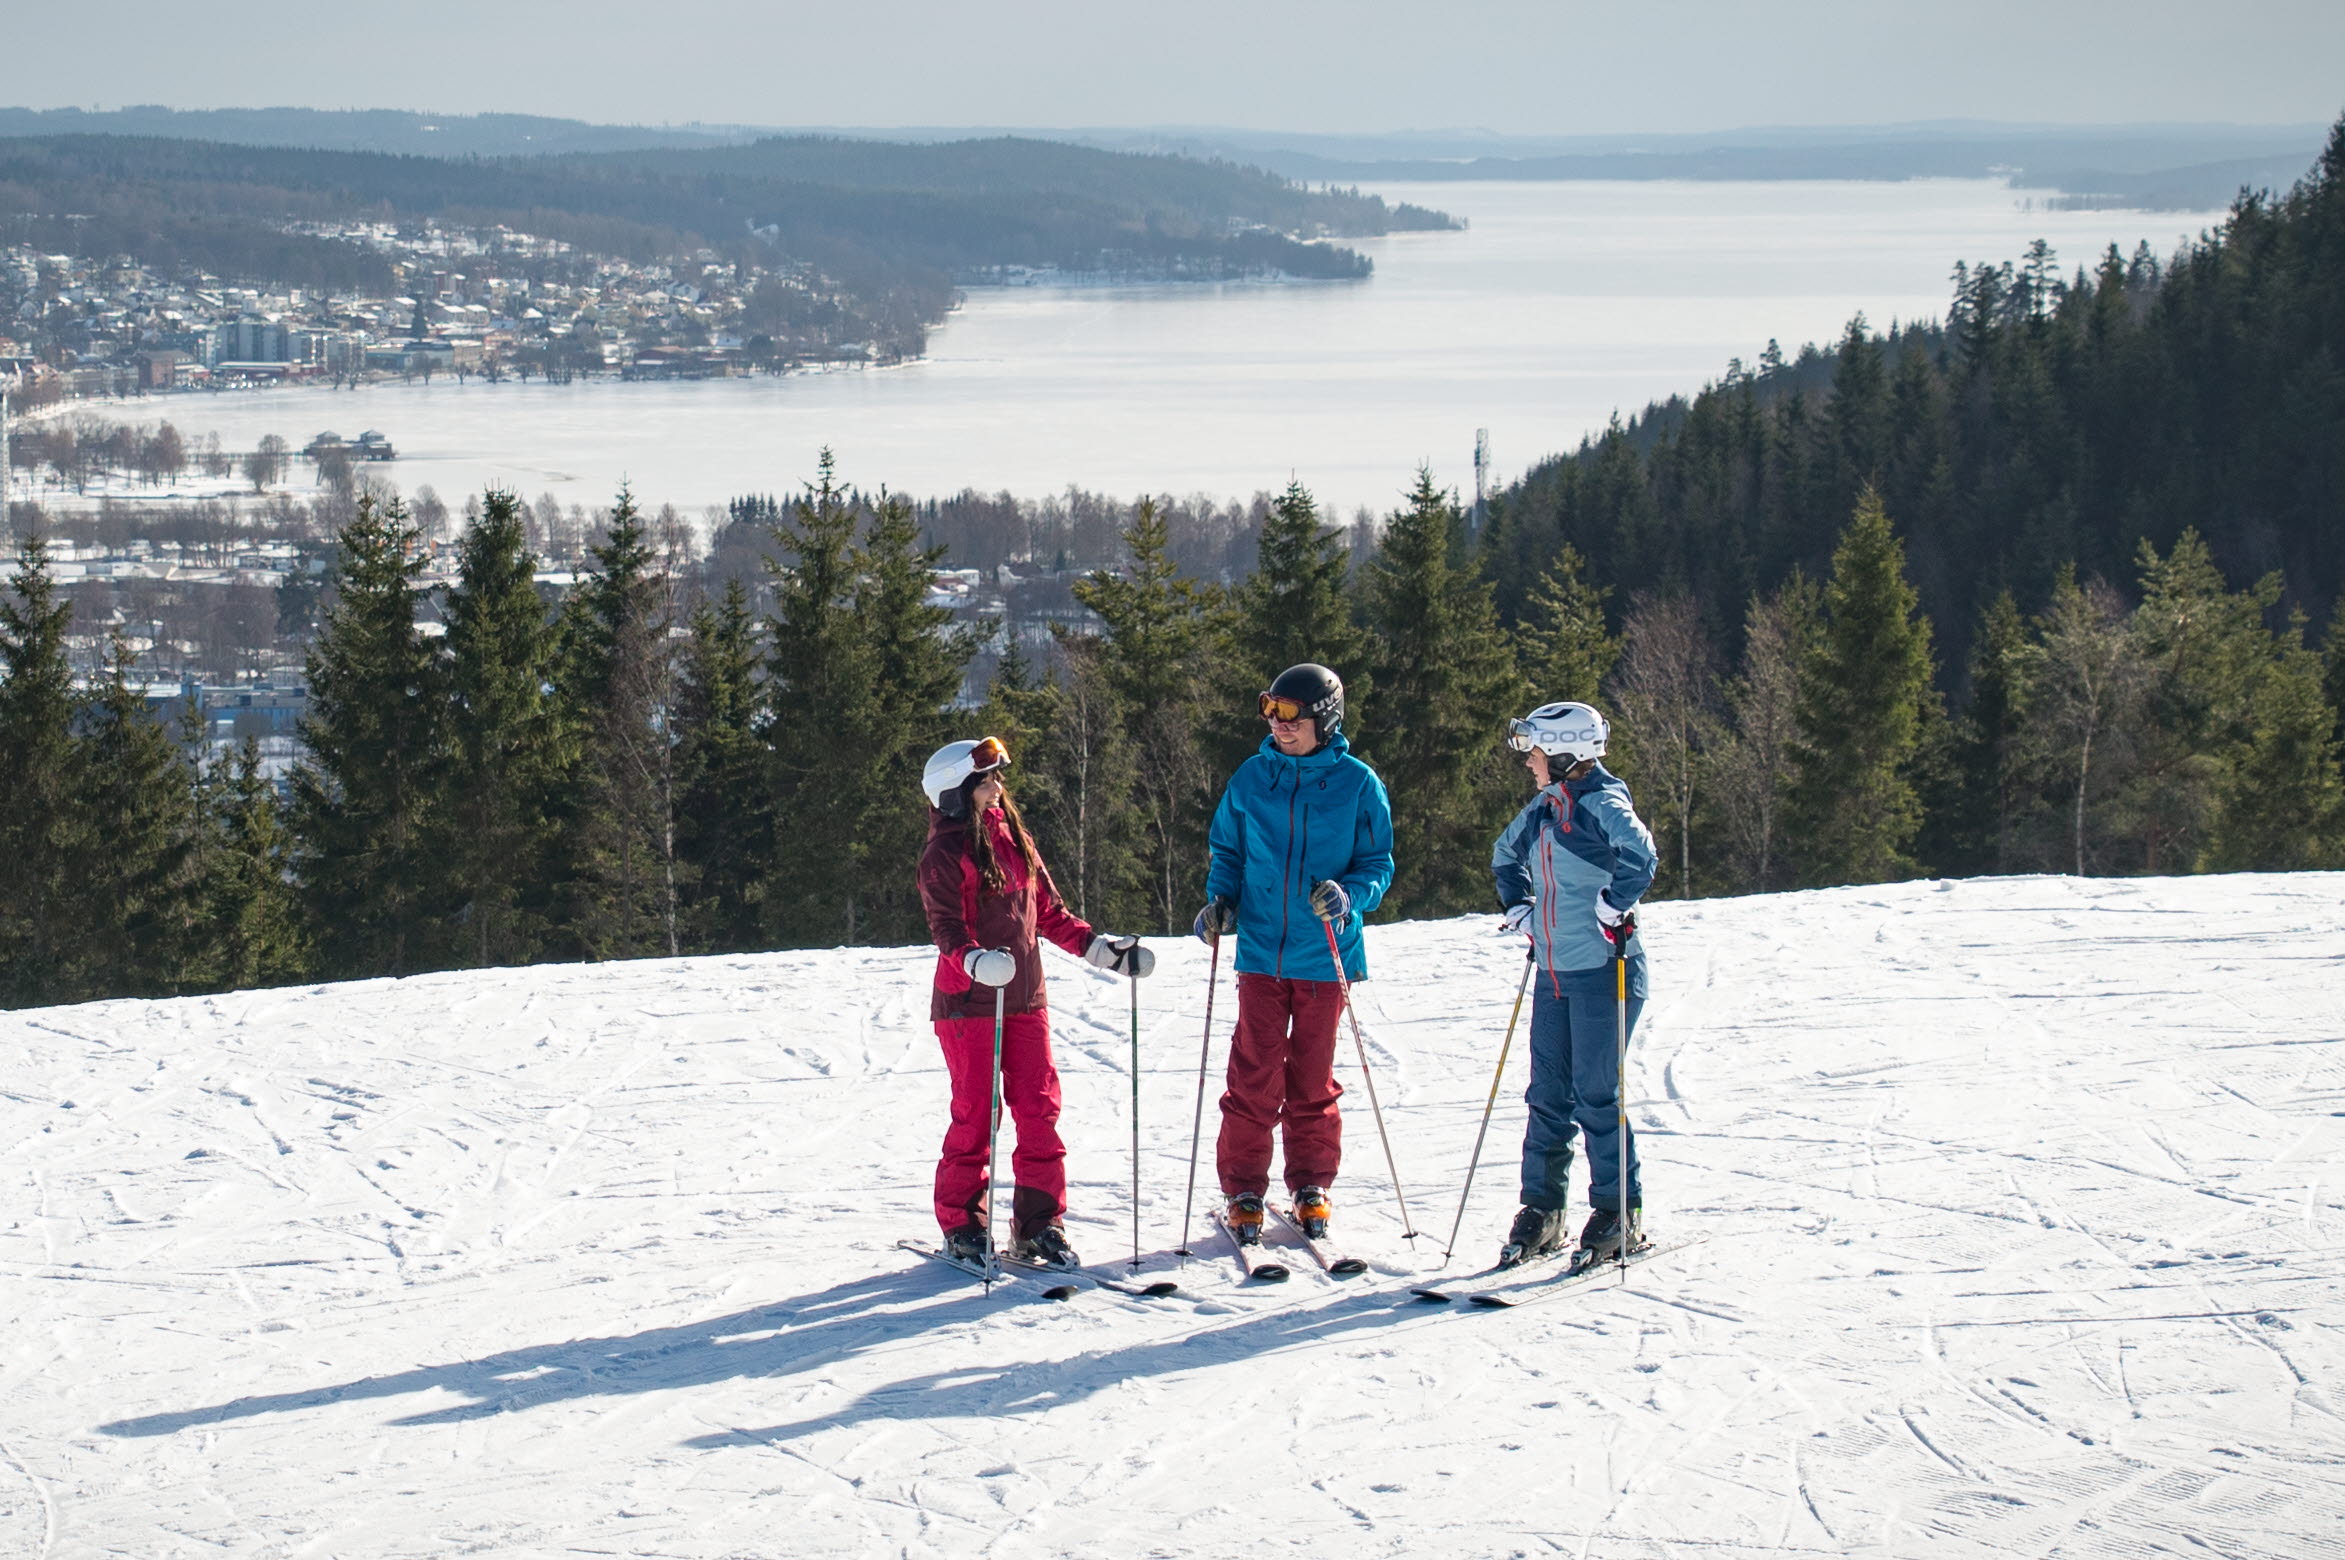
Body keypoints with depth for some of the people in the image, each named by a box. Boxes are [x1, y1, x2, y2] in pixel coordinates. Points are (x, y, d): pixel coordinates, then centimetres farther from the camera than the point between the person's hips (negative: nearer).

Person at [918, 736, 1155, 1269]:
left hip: (1024, 999, 6)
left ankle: (1039, 1225, 9)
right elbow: (945, 925, -16)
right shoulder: (945, 855, -6)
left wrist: (1100, 949, 10)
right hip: (967, 1003, -6)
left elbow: (1050, 913, 19)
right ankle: (961, 1225, 9)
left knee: (1039, 1110, 2)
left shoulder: (1016, 841, 14)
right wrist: (974, 960, -34)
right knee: (975, 1115, -4)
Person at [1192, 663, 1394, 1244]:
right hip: (1261, 951, 1)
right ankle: (1243, 1192, 8)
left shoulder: (1357, 784, -1)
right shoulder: (1251, 778, 5)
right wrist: (1220, 900, -3)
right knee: (1254, 1076, -2)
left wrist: (1347, 896, -18)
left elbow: (1378, 864, 2)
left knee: (1312, 1080, 8)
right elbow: (1227, 850, 16)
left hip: (1324, 956, -1)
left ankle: (1311, 1187, 21)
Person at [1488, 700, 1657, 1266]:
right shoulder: (1544, 809, 12)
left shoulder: (1600, 803, -13)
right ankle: (1542, 1209, 16)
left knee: (1595, 1094, -3)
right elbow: (1506, 854, 32)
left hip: (1602, 970, -8)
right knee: (1548, 1094, 9)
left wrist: (1611, 909, -25)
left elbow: (1638, 854, -32)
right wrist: (1519, 908, 21)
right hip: (1554, 971, 8)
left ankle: (1619, 1210, 8)